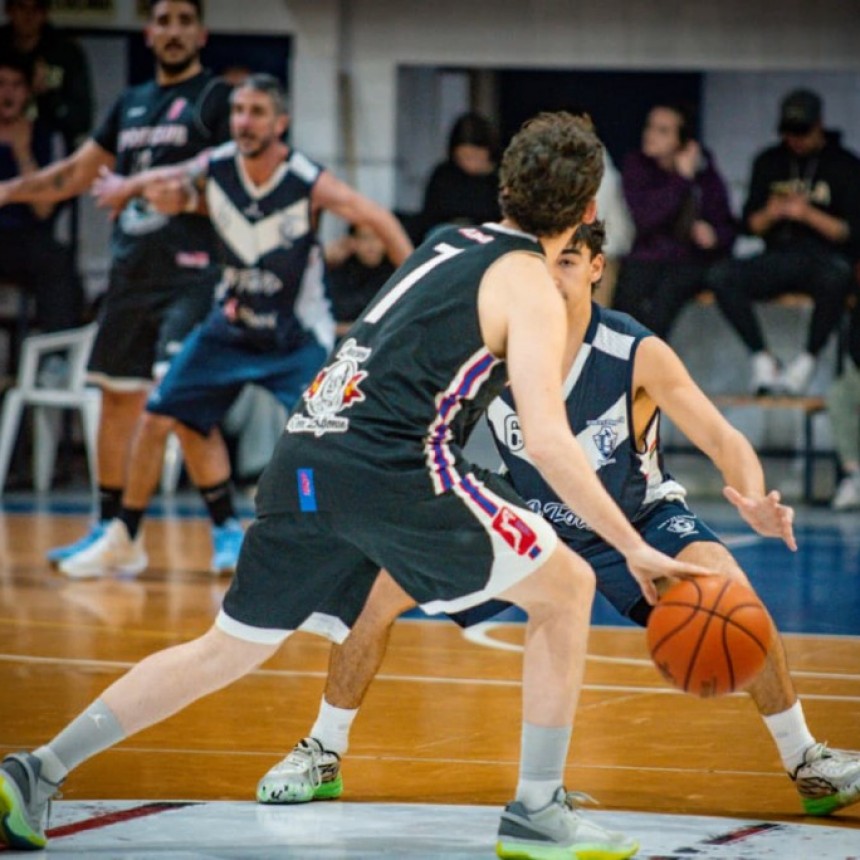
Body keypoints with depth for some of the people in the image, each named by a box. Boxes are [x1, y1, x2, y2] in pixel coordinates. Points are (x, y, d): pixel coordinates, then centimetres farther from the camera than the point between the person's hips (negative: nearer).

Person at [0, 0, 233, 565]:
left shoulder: (216, 99, -2)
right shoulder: (131, 105, 18)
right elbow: (78, 173, 25)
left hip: (191, 274, -7)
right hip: (131, 273, 7)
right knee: (118, 398, 11)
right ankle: (109, 529, 21)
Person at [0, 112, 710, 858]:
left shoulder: (452, 243, 22)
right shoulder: (530, 286, -2)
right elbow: (546, 440, -12)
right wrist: (633, 547, -10)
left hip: (303, 460, 7)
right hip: (390, 468, -7)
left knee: (228, 650, 19)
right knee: (567, 590, 7)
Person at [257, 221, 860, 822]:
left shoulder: (639, 355, -29)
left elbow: (724, 440, -31)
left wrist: (754, 502, -53)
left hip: (639, 515, -2)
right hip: (524, 517, 2)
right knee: (376, 589, -11)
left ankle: (806, 761, -9)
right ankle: (323, 754, 11)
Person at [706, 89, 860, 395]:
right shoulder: (769, 162, 15)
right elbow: (750, 224, 13)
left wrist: (808, 214, -17)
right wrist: (771, 214, -10)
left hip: (824, 258, -4)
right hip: (778, 258, 4)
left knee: (835, 278, -41)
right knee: (720, 275, -24)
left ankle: (807, 360, -21)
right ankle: (762, 359, -16)